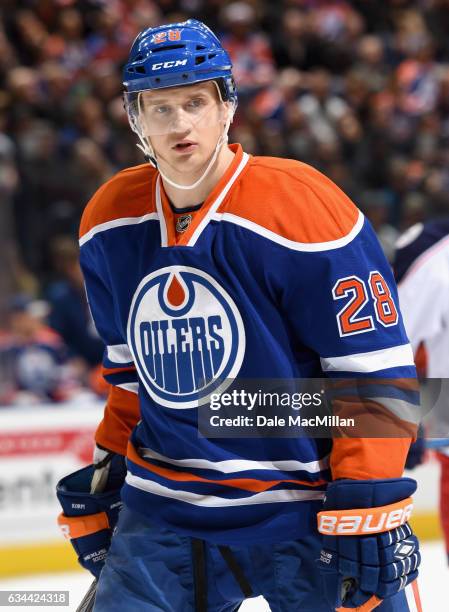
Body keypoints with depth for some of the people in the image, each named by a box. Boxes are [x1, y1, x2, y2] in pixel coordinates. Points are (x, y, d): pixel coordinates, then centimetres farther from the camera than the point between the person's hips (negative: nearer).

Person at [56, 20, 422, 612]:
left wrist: (368, 508, -16)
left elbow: (376, 369, -13)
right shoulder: (110, 222, 4)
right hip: (164, 514, 5)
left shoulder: (301, 207, -15)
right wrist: (107, 471, 20)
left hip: (303, 512, -5)